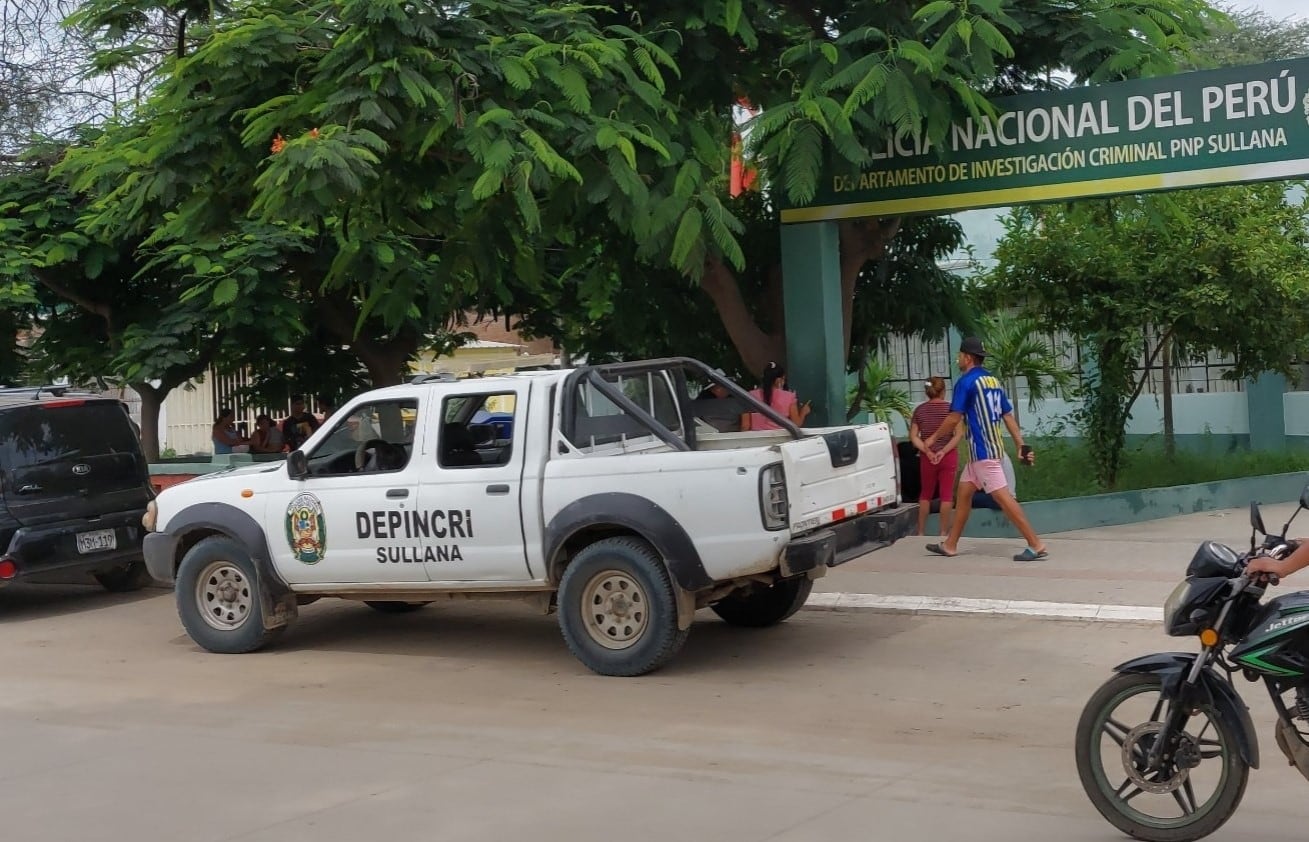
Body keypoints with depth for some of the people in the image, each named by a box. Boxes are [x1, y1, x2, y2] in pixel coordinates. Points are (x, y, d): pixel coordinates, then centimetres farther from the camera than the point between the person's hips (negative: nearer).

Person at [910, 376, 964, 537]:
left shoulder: (919, 410, 1)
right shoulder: (950, 408, -4)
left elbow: (913, 436, -4)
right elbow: (959, 434, -12)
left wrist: (927, 451, -10)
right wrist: (944, 451, -14)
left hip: (927, 457, 2)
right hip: (948, 457, -2)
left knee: (925, 494, 15)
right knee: (946, 494, 3)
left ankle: (921, 531, 17)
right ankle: (944, 532, 4)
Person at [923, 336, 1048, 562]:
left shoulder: (966, 382, -11)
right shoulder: (993, 381, 14)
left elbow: (954, 418, -13)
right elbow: (1008, 416, 12)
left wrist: (934, 438, 1)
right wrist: (1021, 446, 10)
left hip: (982, 451, -10)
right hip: (990, 448, 10)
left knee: (1002, 497, -11)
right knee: (964, 492, 16)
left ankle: (1036, 545, -14)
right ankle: (950, 545, 22)